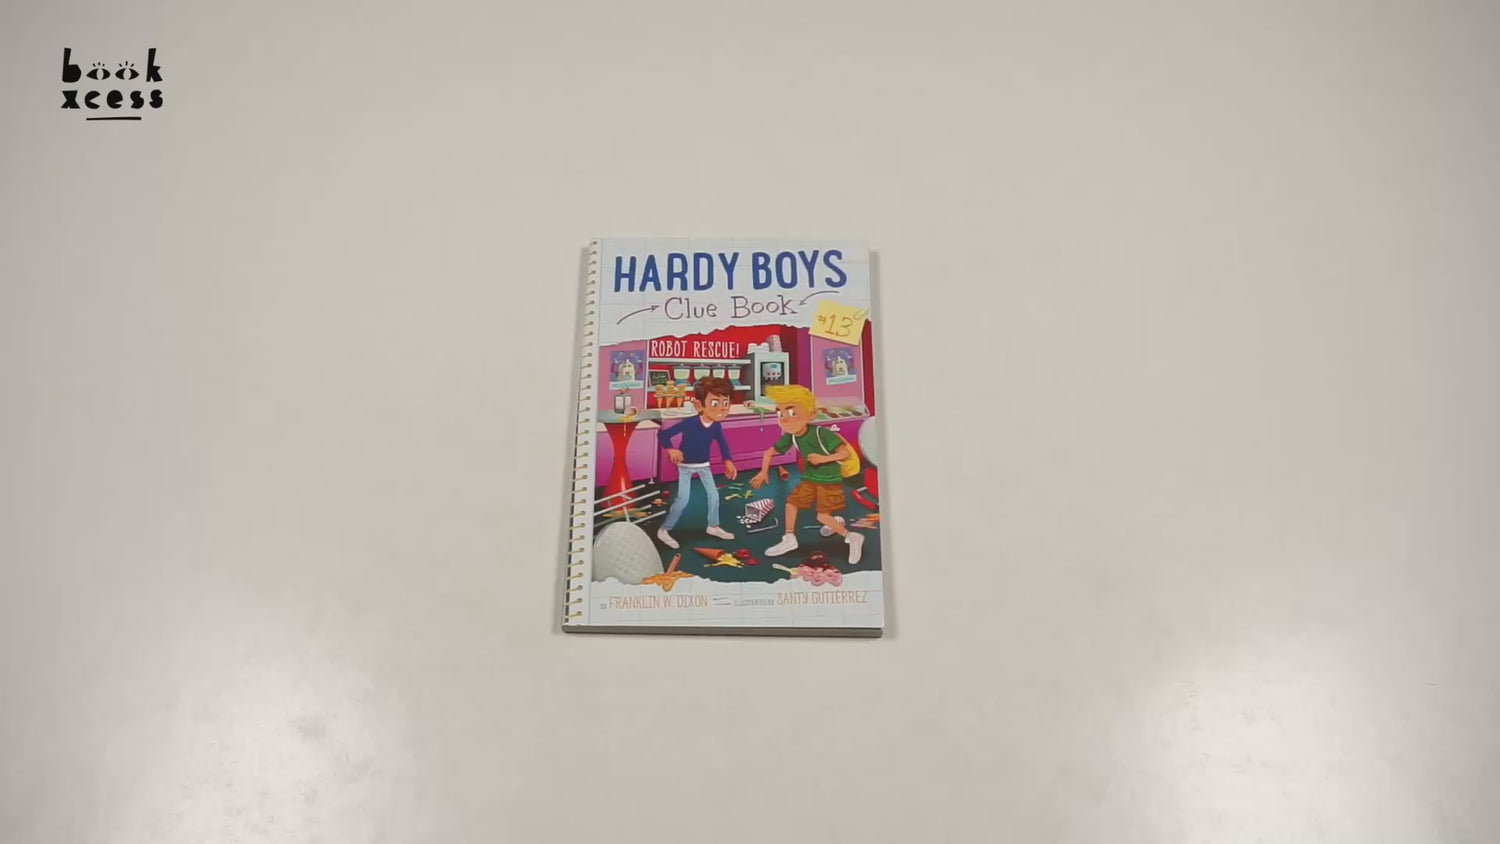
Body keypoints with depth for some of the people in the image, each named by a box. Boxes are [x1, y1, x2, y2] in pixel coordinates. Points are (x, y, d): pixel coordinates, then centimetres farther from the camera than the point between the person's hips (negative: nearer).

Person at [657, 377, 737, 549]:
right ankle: (664, 530, 4)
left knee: (714, 494, 9)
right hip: (686, 465, -6)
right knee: (683, 499, -10)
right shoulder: (689, 423, -29)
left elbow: (723, 444, 6)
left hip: (703, 465, 6)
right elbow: (665, 434, -23)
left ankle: (713, 526, 29)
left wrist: (728, 461, 2)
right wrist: (671, 449, -33)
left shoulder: (716, 426, -13)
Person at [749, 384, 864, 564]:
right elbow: (770, 452, 2)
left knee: (823, 516, -10)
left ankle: (852, 538, 7)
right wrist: (764, 472, -4)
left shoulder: (822, 433, -27)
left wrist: (823, 458, -33)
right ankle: (790, 540, 24)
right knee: (791, 504, 7)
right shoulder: (790, 437, -11)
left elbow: (845, 453, -27)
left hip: (829, 481, -6)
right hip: (809, 479, 6)